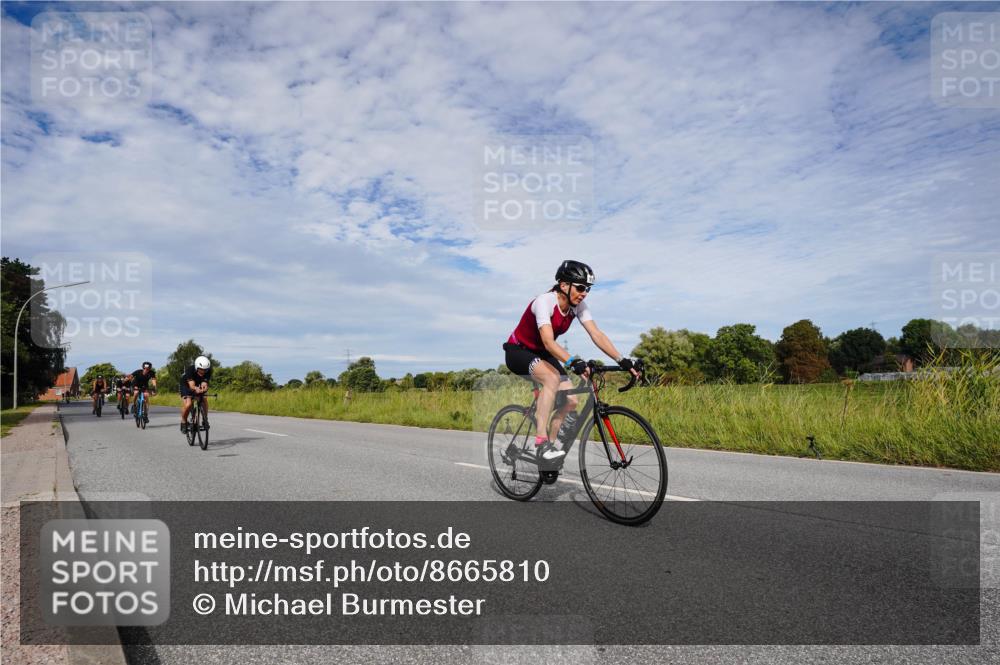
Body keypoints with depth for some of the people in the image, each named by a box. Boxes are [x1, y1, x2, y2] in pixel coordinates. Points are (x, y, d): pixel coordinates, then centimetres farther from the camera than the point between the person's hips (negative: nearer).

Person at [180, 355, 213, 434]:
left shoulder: (208, 371, -29)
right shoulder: (190, 369, -37)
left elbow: (204, 384, -35)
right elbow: (191, 385, -44)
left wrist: (204, 388, -58)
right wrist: (196, 389, -66)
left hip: (198, 384, 3)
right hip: (186, 384, -3)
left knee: (204, 400, -22)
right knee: (188, 404, -23)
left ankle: (205, 420, -3)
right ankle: (183, 422, 1)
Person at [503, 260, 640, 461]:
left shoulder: (578, 306, -9)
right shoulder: (544, 301, -29)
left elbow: (597, 334, -16)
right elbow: (549, 341, -42)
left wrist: (622, 360, -28)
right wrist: (573, 362, -56)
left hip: (542, 354, 7)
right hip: (518, 351, -7)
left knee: (571, 400, -9)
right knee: (553, 377, -36)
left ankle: (549, 444, 8)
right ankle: (541, 441, -32)